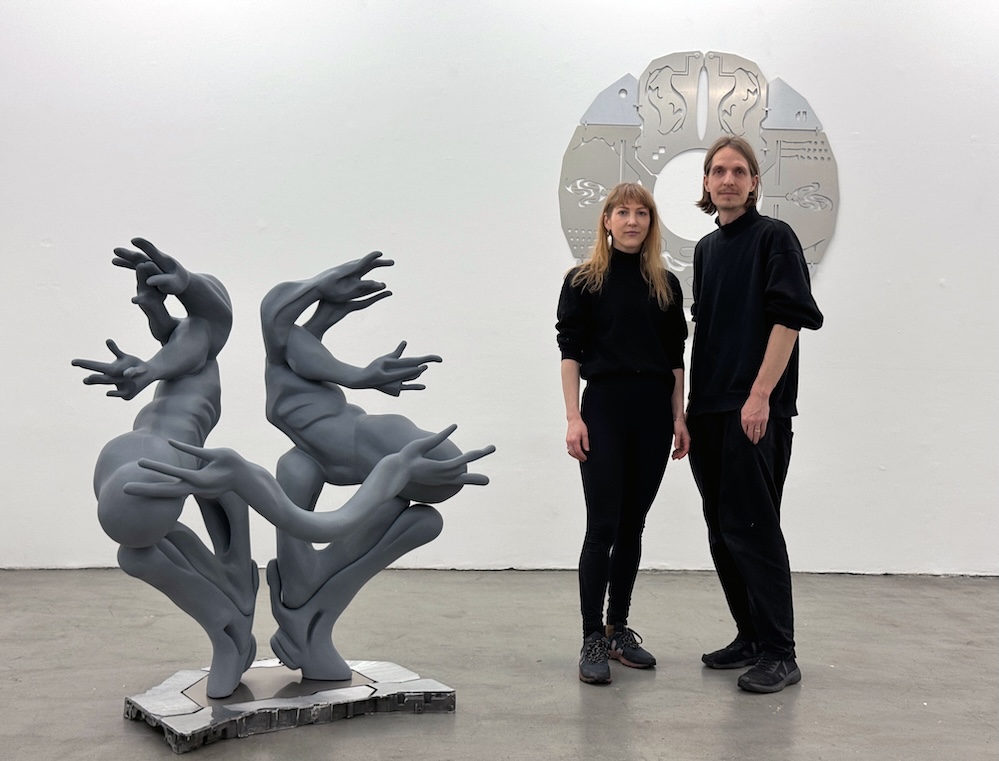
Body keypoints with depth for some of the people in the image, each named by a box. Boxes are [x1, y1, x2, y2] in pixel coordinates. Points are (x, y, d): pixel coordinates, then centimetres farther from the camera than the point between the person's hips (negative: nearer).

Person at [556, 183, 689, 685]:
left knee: (633, 525, 10)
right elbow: (570, 352, -3)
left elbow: (676, 358, 11)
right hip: (605, 408, -4)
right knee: (602, 527, -6)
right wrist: (573, 418, -10)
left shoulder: (666, 286, 11)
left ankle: (619, 629, 20)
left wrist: (679, 417, 5)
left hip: (654, 412, 4)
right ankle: (592, 639, 1)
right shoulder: (584, 281, 1)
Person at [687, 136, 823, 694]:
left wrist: (760, 395, -19)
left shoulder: (774, 237, -4)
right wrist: (692, 404, 16)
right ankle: (751, 637, 23)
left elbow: (789, 319, -12)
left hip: (757, 408, -8)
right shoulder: (707, 248, 18)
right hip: (710, 408, 8)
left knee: (752, 527, -8)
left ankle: (779, 653, 0)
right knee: (723, 530, 11)